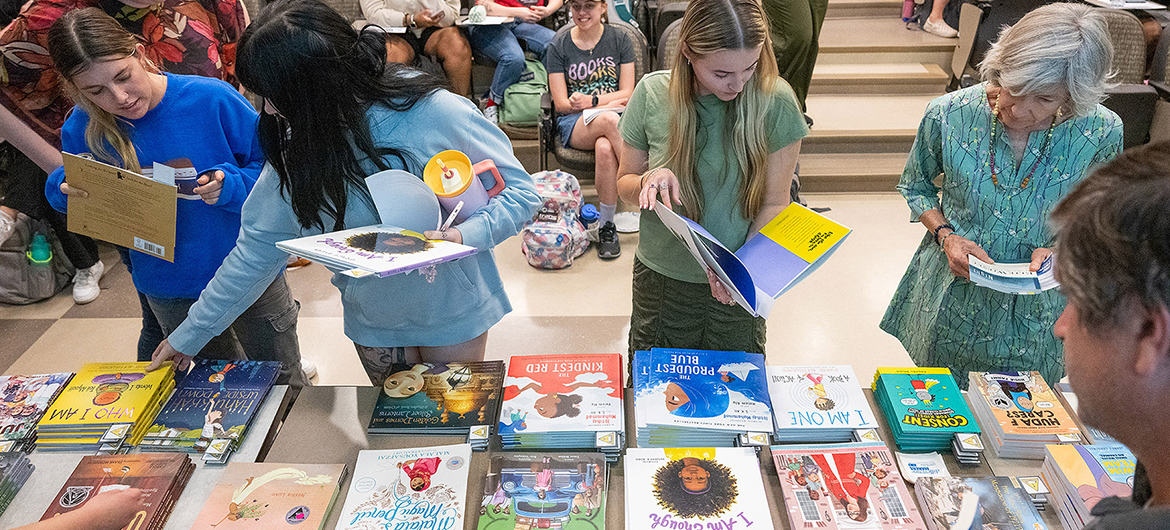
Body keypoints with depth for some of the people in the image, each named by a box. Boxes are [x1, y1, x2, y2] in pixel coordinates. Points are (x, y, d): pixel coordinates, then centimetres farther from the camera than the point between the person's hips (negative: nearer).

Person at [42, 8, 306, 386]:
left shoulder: (213, 99, -19)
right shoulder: (84, 129, -10)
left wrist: (230, 186, -30)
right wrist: (70, 189, -17)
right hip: (168, 292, 3)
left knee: (284, 383, 16)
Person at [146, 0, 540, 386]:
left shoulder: (435, 113, -24)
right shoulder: (297, 148, -10)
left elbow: (520, 192, -14)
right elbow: (257, 248, -1)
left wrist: (464, 236, -32)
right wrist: (190, 335, 2)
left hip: (452, 310, -3)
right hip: (372, 317, 3)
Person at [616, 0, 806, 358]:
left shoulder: (775, 102, -15)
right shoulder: (652, 94, -13)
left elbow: (774, 204, -8)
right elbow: (624, 185, 0)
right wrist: (648, 180, -23)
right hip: (661, 278, 1)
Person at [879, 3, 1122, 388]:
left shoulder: (1102, 132, -16)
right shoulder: (949, 115, -18)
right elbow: (915, 185, 0)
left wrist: (1060, 248, -18)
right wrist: (945, 235, -17)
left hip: (1035, 310, 0)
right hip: (952, 296, 0)